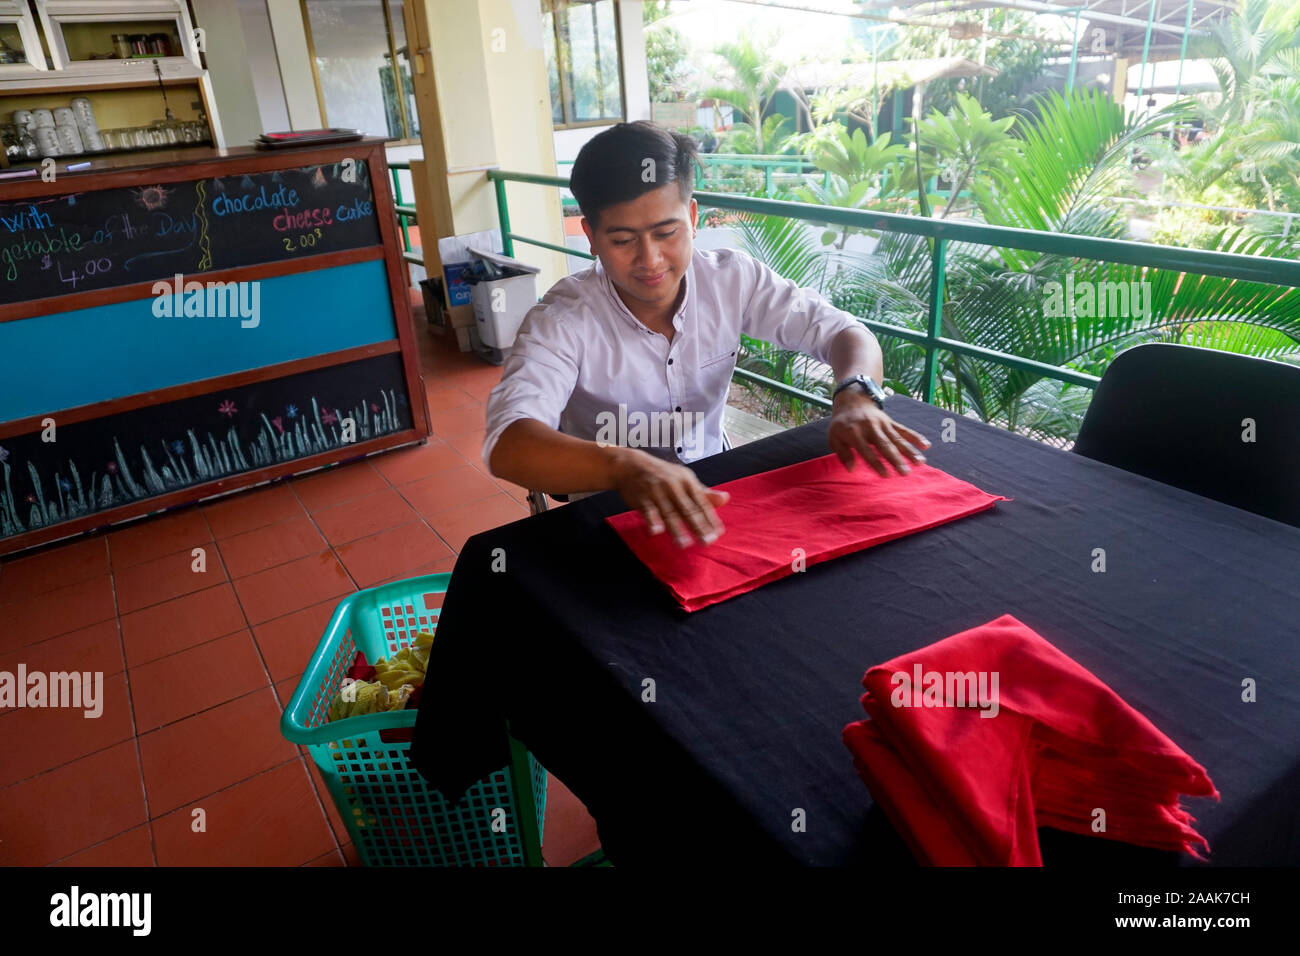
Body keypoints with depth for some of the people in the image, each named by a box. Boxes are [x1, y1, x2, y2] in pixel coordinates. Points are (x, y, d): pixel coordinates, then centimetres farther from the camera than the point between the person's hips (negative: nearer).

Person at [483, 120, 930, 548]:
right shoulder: (563, 319, -20)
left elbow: (846, 333, -6)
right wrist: (626, 467, -55)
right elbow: (506, 444, -35)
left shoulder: (732, 278, -9)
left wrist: (855, 395, -30)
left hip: (715, 491, 4)